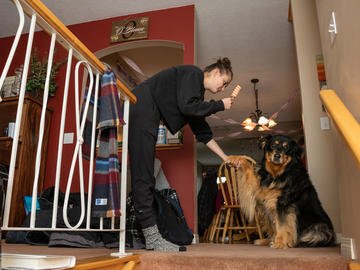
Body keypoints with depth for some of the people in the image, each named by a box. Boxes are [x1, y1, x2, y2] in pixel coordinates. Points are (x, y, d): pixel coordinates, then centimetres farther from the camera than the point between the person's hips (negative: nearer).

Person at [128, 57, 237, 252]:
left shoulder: (197, 89, 23)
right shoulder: (192, 73, -2)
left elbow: (202, 131, 22)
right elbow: (187, 106, -18)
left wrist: (225, 158, 22)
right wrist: (220, 105, -5)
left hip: (146, 117, 10)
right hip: (141, 110, -10)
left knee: (143, 176, 6)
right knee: (143, 176, -11)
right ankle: (152, 237, -8)